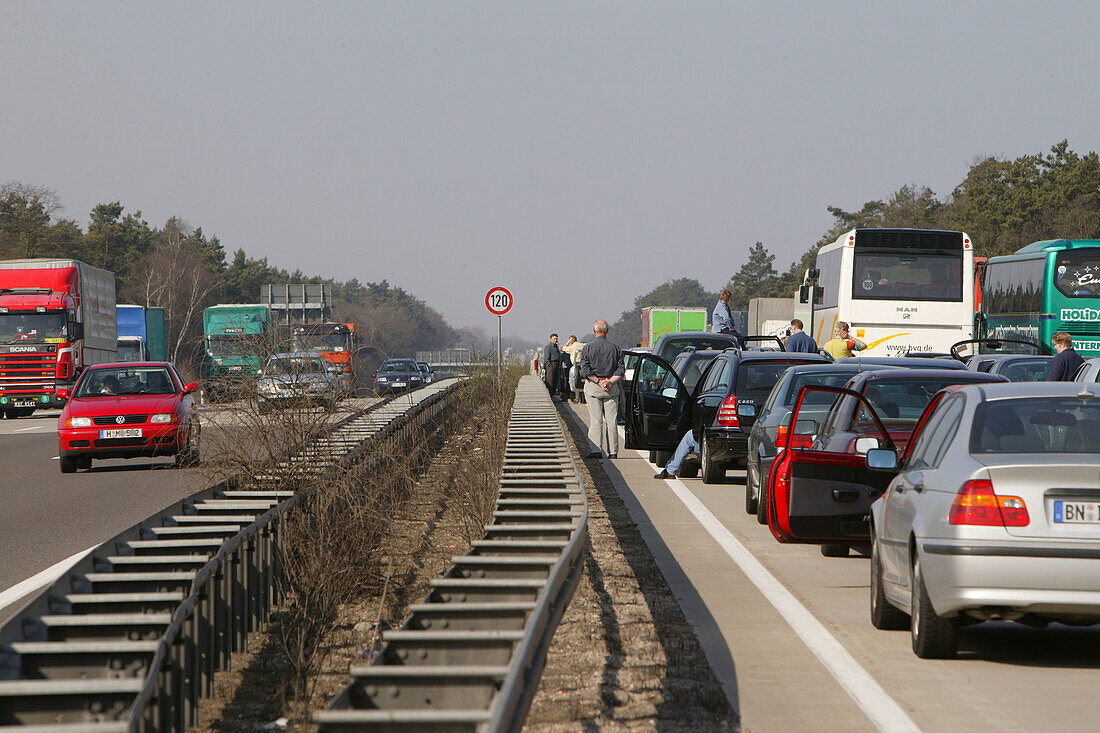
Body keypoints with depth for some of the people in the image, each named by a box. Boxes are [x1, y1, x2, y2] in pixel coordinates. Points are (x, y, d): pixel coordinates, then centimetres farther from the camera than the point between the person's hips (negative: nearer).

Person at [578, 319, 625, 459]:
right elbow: (621, 369, -1)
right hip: (612, 389, 2)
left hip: (593, 388, -2)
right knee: (611, 421, 5)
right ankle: (613, 452, 4)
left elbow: (585, 371, -10)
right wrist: (611, 381, -8)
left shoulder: (588, 348, -2)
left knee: (595, 420, -3)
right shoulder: (615, 348, 4)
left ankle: (596, 450, -10)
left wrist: (598, 382, -10)